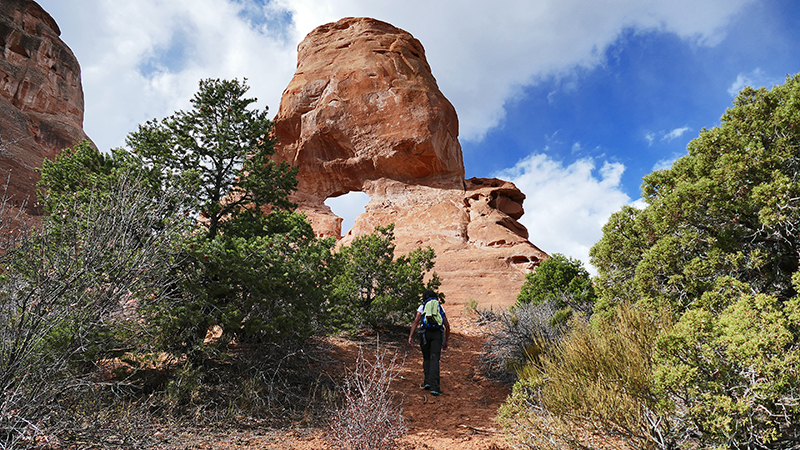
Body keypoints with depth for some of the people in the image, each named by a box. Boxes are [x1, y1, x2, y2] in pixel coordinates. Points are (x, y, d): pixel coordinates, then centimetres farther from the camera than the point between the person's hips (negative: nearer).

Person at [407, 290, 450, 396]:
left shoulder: (422, 307, 17)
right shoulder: (440, 307, 23)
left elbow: (416, 321, 2)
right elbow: (447, 325, 21)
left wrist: (410, 337, 0)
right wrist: (446, 341, 29)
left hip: (425, 332, 0)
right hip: (438, 333, 0)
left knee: (426, 358, 17)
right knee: (434, 359, -7)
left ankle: (427, 381, 7)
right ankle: (434, 386, -19)